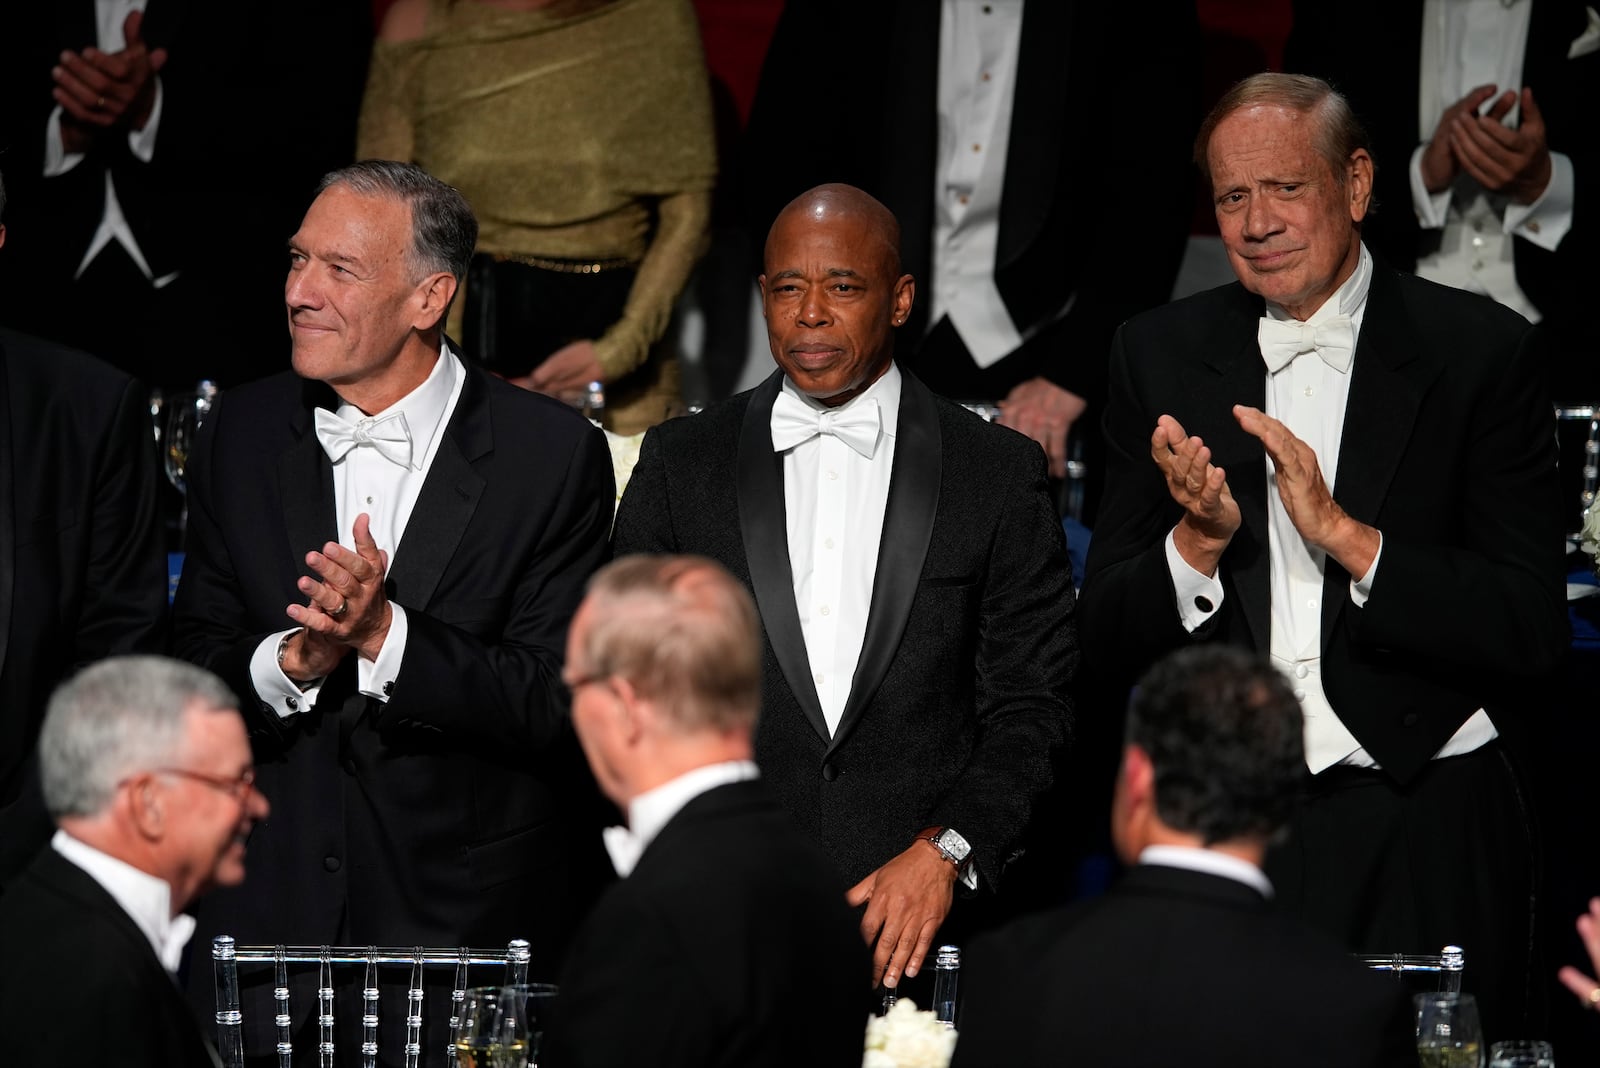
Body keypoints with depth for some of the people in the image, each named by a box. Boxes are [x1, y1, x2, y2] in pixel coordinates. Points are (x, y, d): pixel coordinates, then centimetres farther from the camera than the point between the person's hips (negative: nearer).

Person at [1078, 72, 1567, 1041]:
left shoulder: (1478, 351, -2)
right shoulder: (1161, 355, 7)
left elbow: (1533, 632, -8)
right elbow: (1109, 636, 5)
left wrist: (1346, 535, -19)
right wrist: (1199, 542, -15)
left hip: (1422, 833, -2)